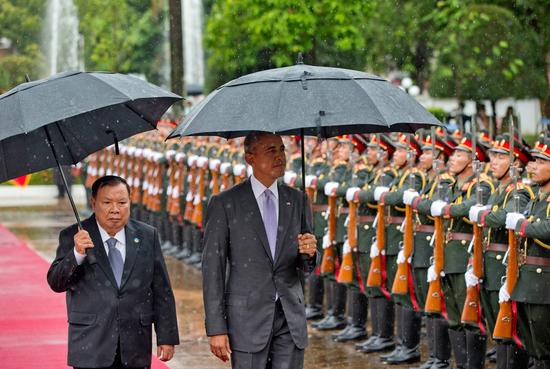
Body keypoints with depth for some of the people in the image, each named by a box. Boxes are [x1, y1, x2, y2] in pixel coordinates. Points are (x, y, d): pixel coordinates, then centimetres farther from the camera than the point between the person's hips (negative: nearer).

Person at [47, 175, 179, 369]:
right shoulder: (72, 237, 0)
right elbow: (56, 283, -8)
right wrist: (77, 254, -25)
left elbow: (161, 291, 7)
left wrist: (167, 337, 3)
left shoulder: (147, 236, 6)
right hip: (92, 349, -2)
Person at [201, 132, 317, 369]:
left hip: (291, 318, 3)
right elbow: (212, 268, -4)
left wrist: (308, 253, -11)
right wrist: (216, 329, -9)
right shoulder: (224, 204, -3)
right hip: (248, 318, -3)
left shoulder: (297, 200, 9)